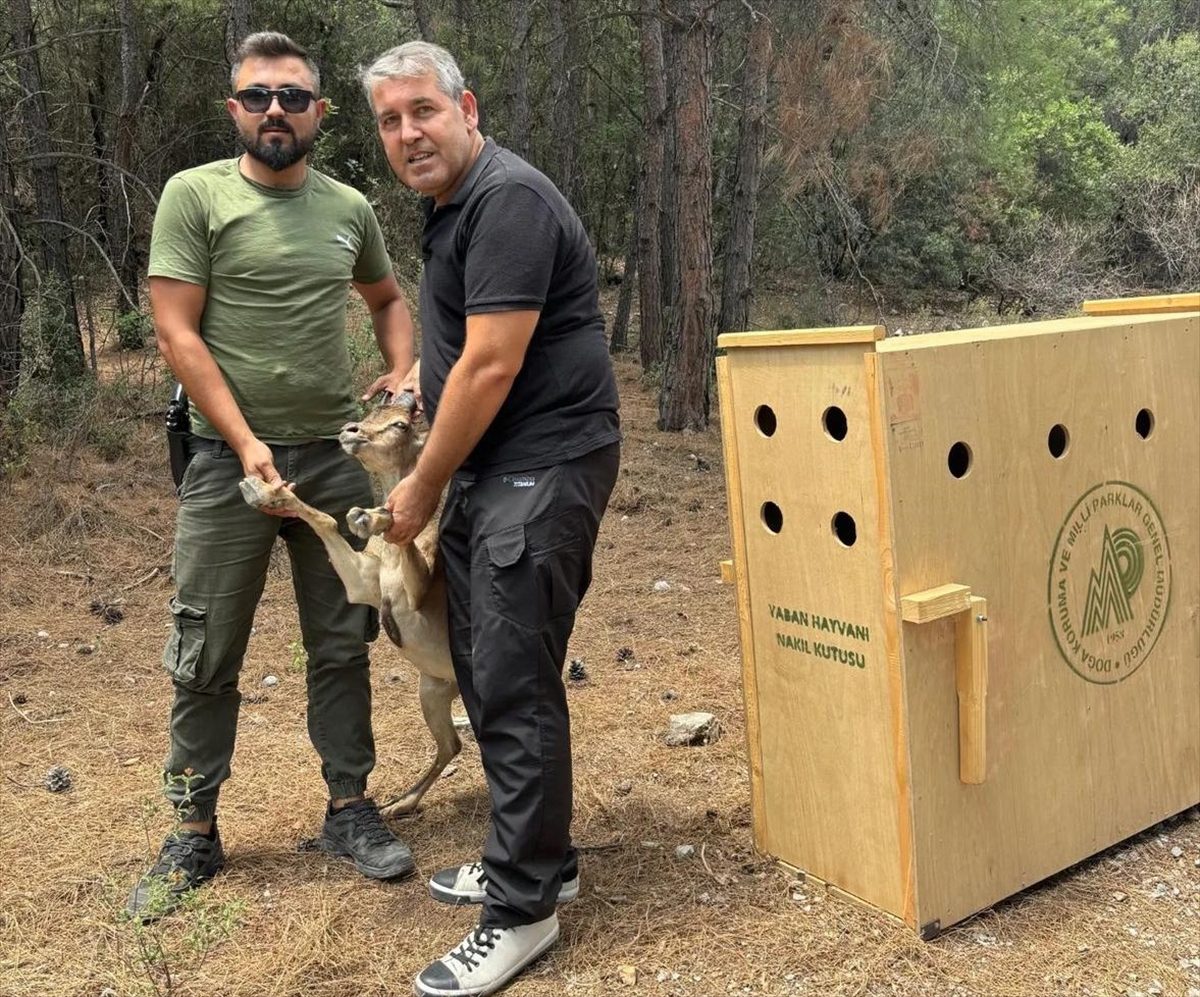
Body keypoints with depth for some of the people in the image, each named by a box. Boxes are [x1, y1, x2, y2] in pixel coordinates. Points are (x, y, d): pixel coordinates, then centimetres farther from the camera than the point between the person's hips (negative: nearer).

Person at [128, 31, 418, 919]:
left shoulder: (350, 208, 7)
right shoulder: (195, 195, -4)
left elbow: (389, 298, 25)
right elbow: (177, 334, -9)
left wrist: (401, 374, 7)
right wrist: (245, 443, -14)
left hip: (336, 456, 3)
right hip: (230, 457, -3)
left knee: (343, 645, 9)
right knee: (207, 657, 4)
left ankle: (349, 808, 23)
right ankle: (195, 835, 18)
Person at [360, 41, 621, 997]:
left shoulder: (509, 200, -15)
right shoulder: (450, 206, 17)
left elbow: (491, 367, -19)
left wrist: (423, 487, -11)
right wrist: (418, 376, 19)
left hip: (543, 467, -10)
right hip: (487, 467, 10)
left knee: (514, 679, -7)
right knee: (480, 663, 14)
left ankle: (524, 909, 5)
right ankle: (537, 857, 29)